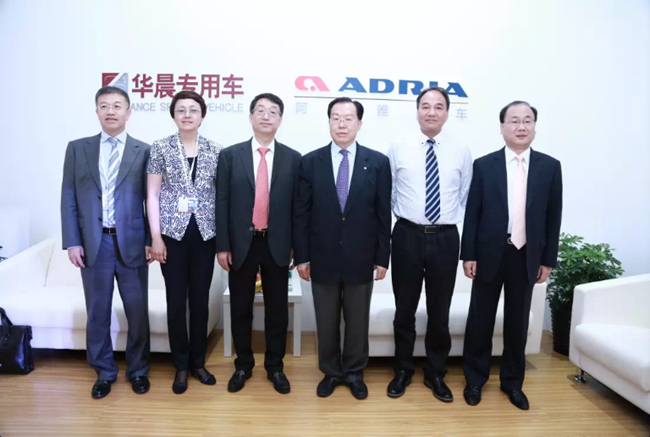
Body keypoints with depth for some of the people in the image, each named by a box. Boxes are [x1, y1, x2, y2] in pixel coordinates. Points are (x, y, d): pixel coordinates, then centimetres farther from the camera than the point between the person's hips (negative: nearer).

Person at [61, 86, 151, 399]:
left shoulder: (145, 152, 2)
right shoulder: (77, 148, 7)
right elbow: (69, 198, 5)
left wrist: (151, 240, -3)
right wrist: (72, 241, -2)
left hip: (132, 242, -1)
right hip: (93, 242, 2)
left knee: (137, 311, 7)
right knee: (97, 313, 11)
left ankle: (138, 370, 25)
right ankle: (104, 372, 28)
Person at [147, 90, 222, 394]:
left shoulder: (215, 151, 4)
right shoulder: (160, 148, 0)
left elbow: (221, 195, 6)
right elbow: (152, 195, -1)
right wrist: (156, 237, -7)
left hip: (205, 234, 2)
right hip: (172, 233, -1)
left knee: (200, 300, 9)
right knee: (176, 301, 6)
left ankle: (198, 362, 26)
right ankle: (181, 366, 22)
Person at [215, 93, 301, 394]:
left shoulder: (293, 158, 2)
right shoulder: (230, 155, 1)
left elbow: (297, 206, 2)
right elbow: (222, 202, -1)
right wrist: (222, 245, -5)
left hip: (277, 244, 0)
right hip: (242, 243, 0)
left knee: (277, 309, 10)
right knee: (240, 308, 12)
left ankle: (275, 367, 28)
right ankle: (243, 365, 30)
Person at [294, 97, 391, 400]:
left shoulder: (378, 163, -1)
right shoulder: (310, 162, 0)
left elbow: (384, 214, -1)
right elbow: (301, 213, 0)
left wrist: (382, 257, -2)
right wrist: (302, 256, -2)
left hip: (360, 258, 0)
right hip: (323, 257, 1)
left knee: (358, 320, 13)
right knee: (326, 321, 13)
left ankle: (354, 372, 34)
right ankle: (331, 372, 34)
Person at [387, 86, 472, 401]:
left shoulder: (461, 152, 5)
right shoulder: (398, 148, 1)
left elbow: (466, 197, 10)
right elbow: (388, 192, 5)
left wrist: (454, 222, 2)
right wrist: (403, 215, 2)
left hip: (445, 238, 1)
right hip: (408, 235, -1)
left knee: (440, 311, 11)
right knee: (405, 309, 11)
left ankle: (435, 374, 30)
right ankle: (403, 371, 30)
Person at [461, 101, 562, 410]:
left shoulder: (550, 166, 3)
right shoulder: (484, 165, -2)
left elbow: (553, 217, 4)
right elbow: (472, 214, -3)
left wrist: (548, 260, 2)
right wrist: (468, 255, -6)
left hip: (527, 257, 2)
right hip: (490, 254, -1)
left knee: (518, 322, 13)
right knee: (480, 320, 8)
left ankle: (513, 381, 30)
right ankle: (475, 378, 25)